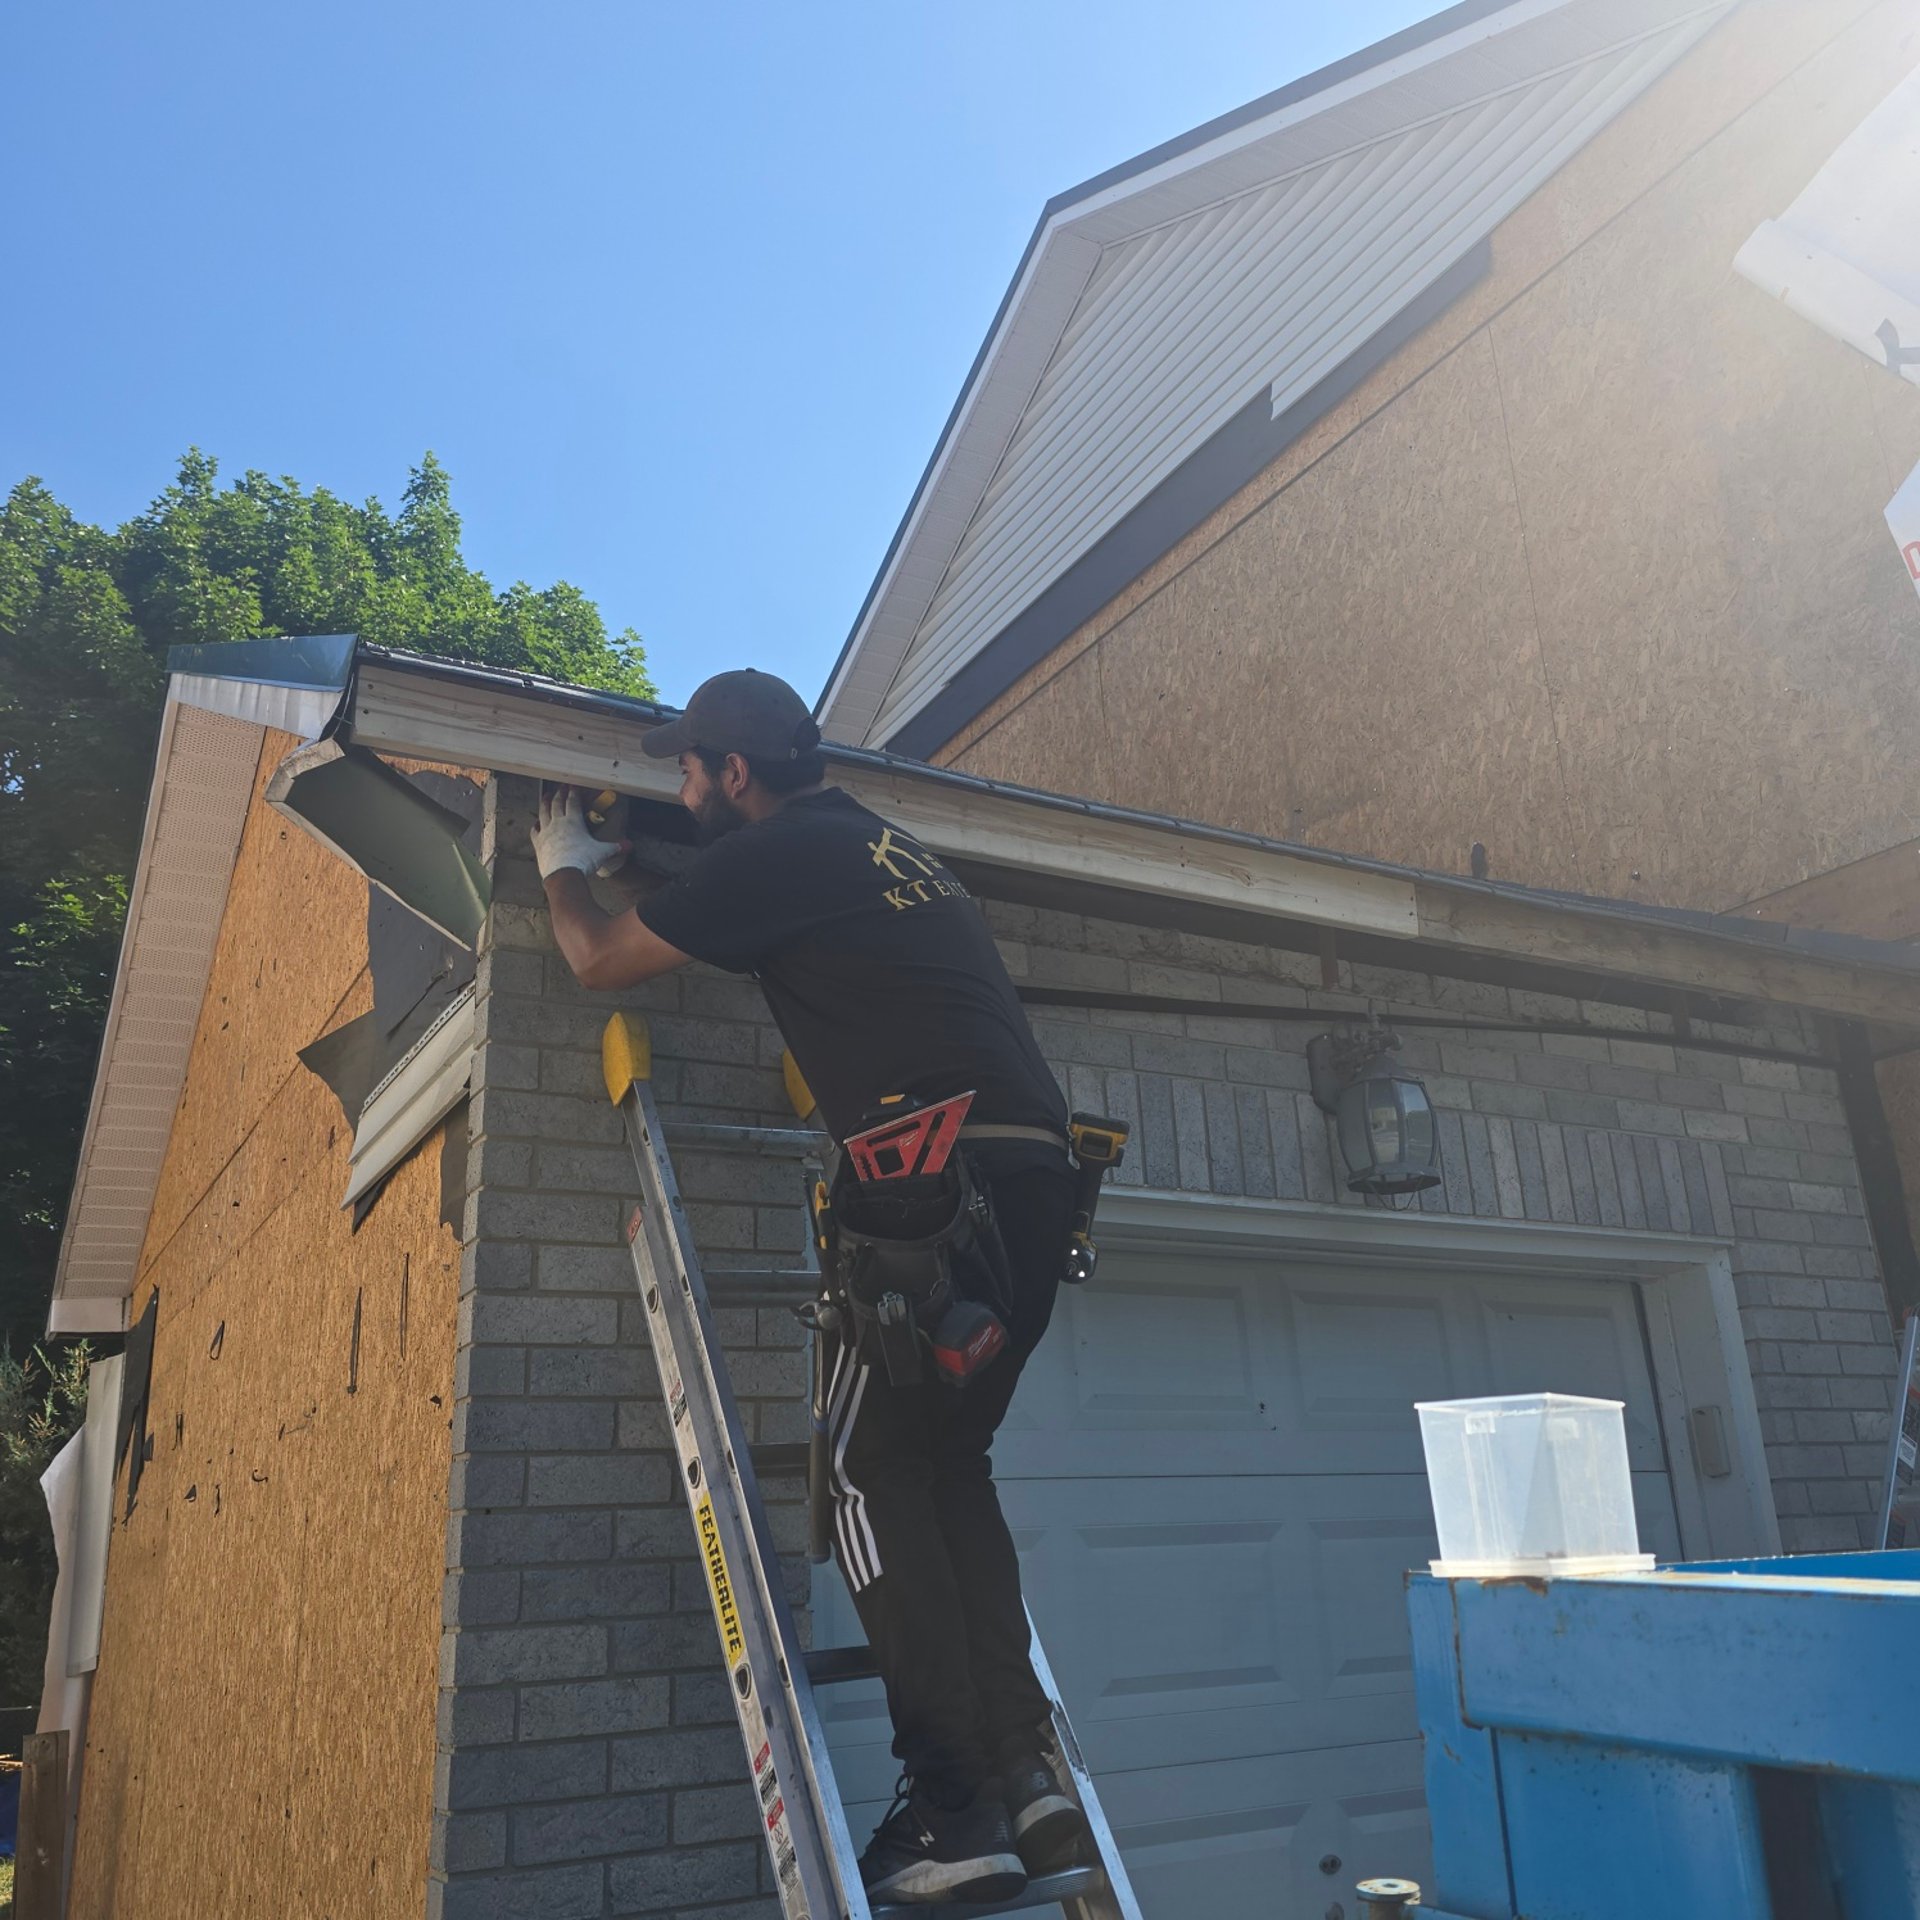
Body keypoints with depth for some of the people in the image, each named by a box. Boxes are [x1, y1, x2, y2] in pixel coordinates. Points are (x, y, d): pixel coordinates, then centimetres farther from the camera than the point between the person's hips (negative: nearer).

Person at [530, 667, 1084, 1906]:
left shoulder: (776, 854, -1)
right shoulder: (886, 849, 24)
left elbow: (601, 960, 9)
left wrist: (566, 868, 30)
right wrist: (629, 866, 49)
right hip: (1035, 1182, 9)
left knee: (873, 1475, -1)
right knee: (949, 1466, 14)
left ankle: (956, 1808, -1)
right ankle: (1026, 1778, 12)